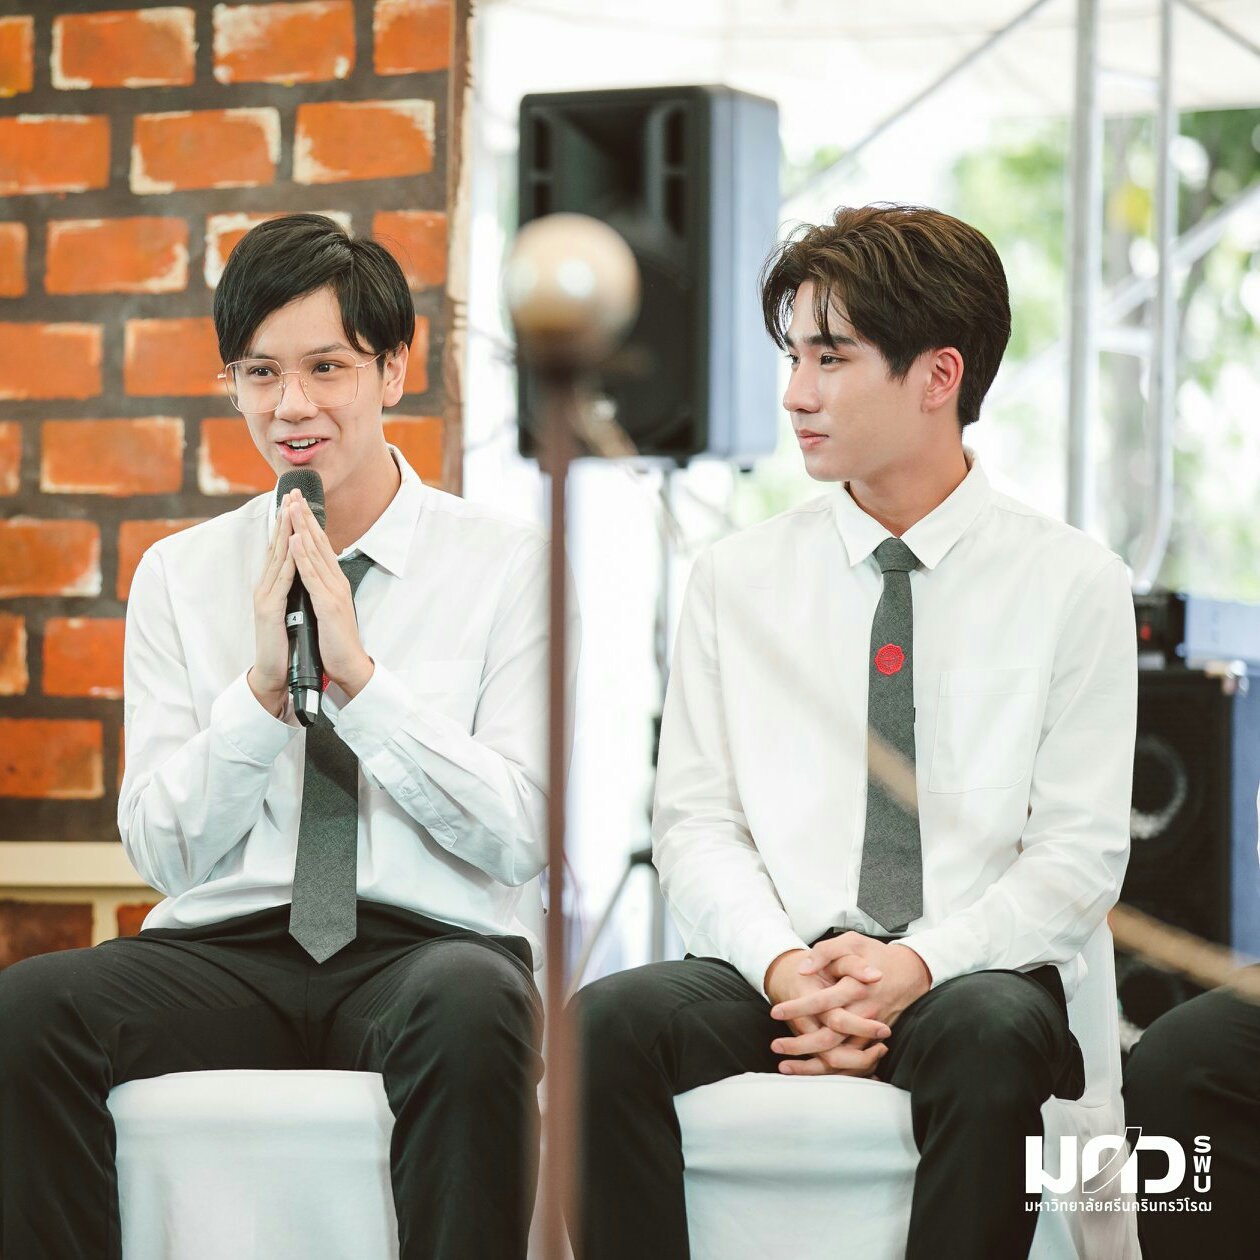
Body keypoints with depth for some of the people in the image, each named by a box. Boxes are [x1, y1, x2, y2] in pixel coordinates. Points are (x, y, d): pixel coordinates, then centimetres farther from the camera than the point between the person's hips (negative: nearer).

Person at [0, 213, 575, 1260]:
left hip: (428, 946, -2)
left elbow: (520, 835, -2)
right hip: (224, 950, 2)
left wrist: (359, 676, -10)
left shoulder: (506, 564, 6)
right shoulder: (178, 575, 14)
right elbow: (161, 847, 7)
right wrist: (263, 684, -6)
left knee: (471, 1009, -39)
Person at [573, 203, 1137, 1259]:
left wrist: (917, 965, -16)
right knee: (607, 1024, -29)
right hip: (775, 965, 2)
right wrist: (783, 965, -13)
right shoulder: (735, 581, 13)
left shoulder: (1074, 585, 5)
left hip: (973, 972, -2)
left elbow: (1081, 852, 0)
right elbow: (696, 823, 7)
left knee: (990, 1040, -38)